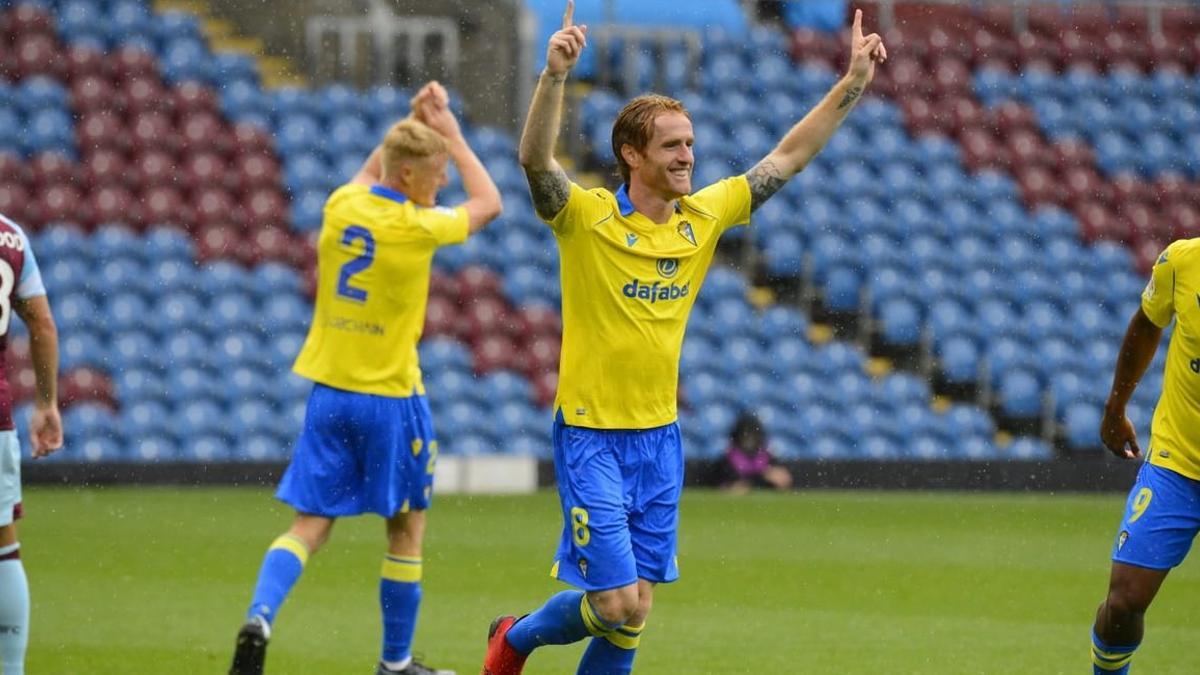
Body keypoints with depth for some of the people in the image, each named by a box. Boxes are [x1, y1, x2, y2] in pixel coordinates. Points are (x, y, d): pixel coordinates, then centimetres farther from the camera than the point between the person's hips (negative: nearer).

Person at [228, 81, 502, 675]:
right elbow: (489, 203, 4)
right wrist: (452, 134, 9)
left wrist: (413, 123, 23)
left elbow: (370, 172, 28)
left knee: (310, 525, 4)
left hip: (329, 391, 5)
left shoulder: (342, 206, 2)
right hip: (389, 398, -5)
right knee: (407, 529, 11)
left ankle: (259, 618, -20)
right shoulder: (416, 228, -14)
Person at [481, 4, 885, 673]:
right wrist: (555, 75, -44)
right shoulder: (588, 217, -11)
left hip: (661, 437, 6)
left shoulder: (704, 216, 5)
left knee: (635, 609, 5)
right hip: (592, 436, -6)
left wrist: (854, 82, 2)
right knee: (620, 606, -9)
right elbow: (536, 160, -29)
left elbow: (788, 156, 9)